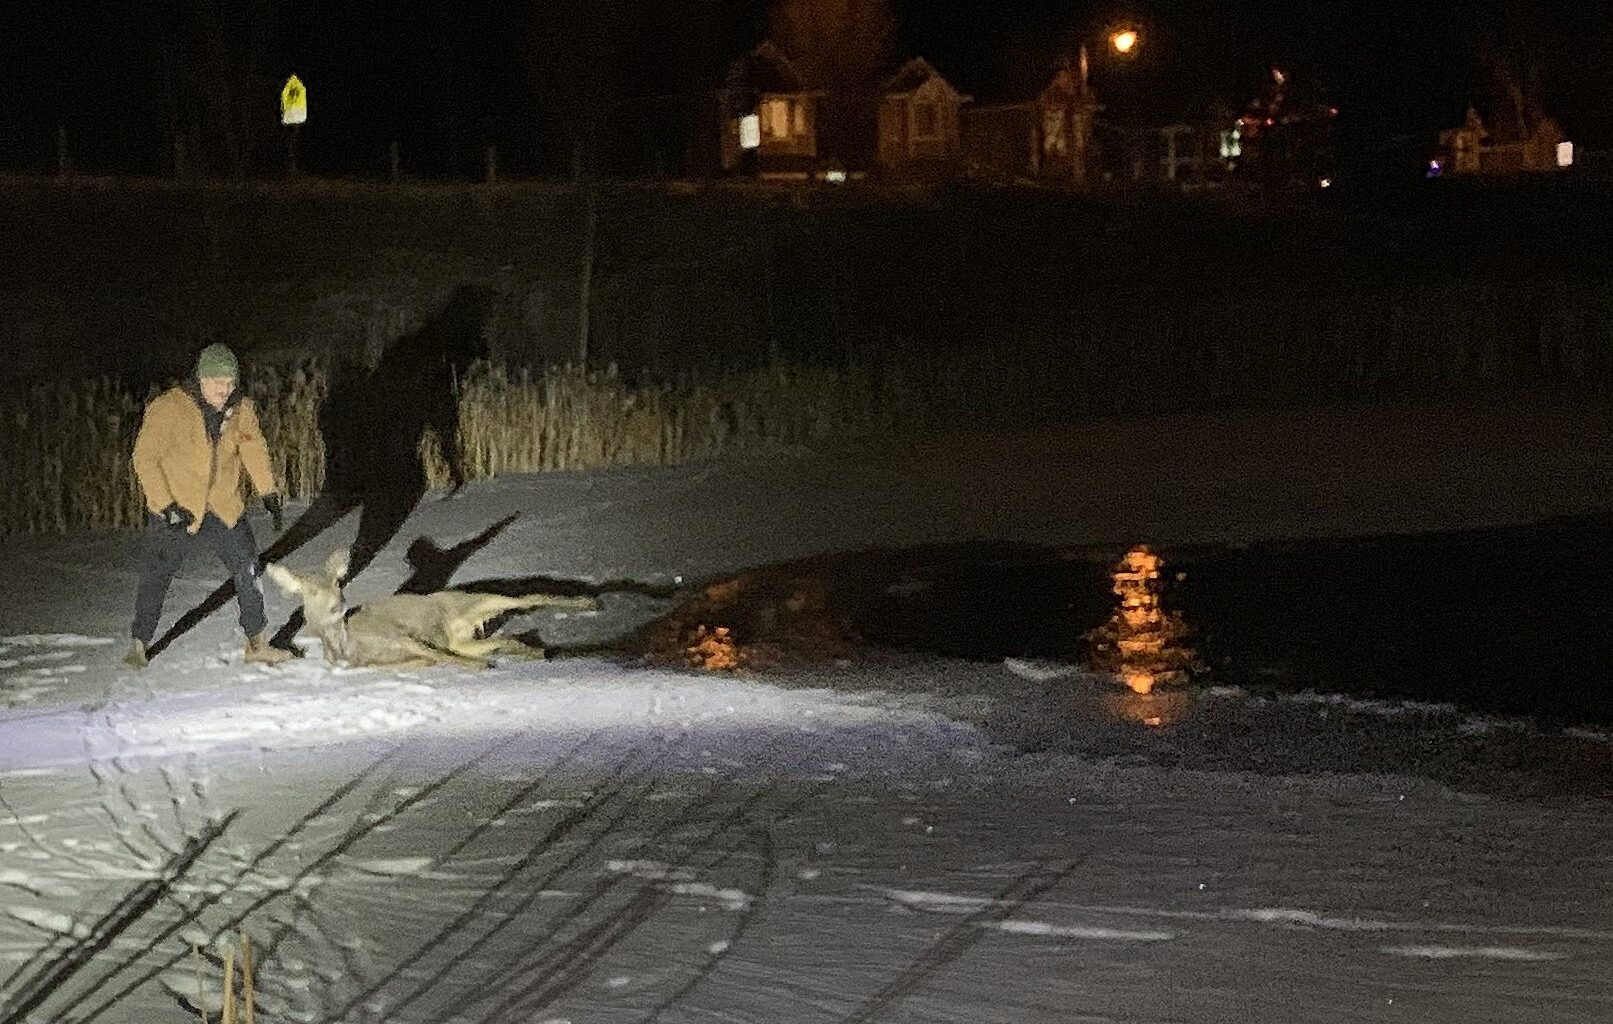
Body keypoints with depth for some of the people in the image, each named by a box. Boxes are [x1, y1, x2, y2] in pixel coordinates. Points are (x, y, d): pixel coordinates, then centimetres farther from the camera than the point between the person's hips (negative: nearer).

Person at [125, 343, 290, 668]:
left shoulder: (241, 410, -2)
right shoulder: (168, 409, -18)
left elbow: (254, 451, 6)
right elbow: (146, 458, -17)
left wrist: (269, 493, -6)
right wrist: (167, 507, -22)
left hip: (225, 508, 4)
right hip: (175, 512, -4)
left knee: (248, 572, 4)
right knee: (155, 578, 0)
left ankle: (256, 643, 16)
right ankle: (139, 647, 14)